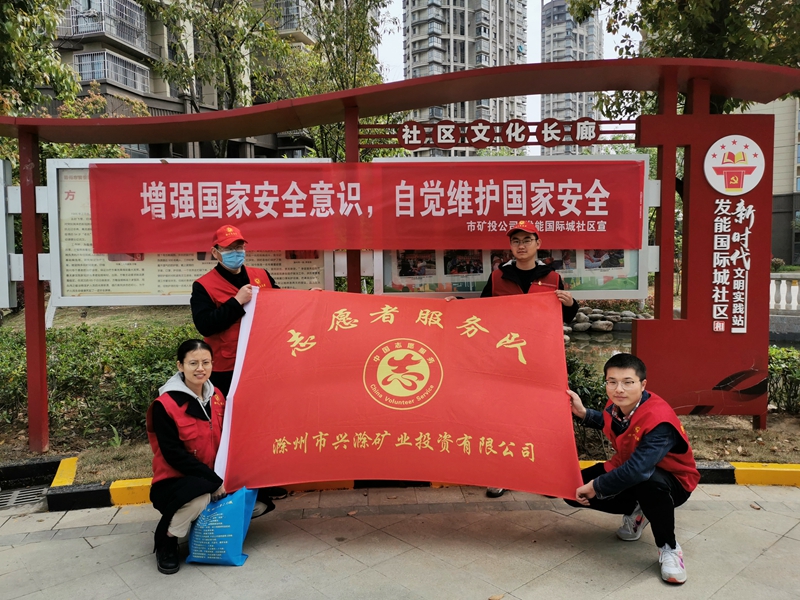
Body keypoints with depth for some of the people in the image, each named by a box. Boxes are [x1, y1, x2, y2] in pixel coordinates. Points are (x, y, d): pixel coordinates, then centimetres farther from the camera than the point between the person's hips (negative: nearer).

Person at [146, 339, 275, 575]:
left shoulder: (216, 396, 1)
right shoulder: (164, 405, -18)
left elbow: (223, 441, 7)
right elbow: (174, 455, -21)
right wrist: (214, 481, -24)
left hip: (215, 478, 7)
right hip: (175, 480, -6)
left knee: (258, 503, -4)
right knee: (199, 499, -38)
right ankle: (166, 541, -7)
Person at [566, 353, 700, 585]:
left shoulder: (659, 421, -35)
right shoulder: (616, 405, -12)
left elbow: (638, 471, -42)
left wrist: (597, 487, -31)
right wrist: (583, 413, 0)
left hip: (672, 482, -7)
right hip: (627, 469, 7)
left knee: (650, 482, -43)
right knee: (575, 489, -6)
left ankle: (669, 548, -16)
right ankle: (635, 511, 15)